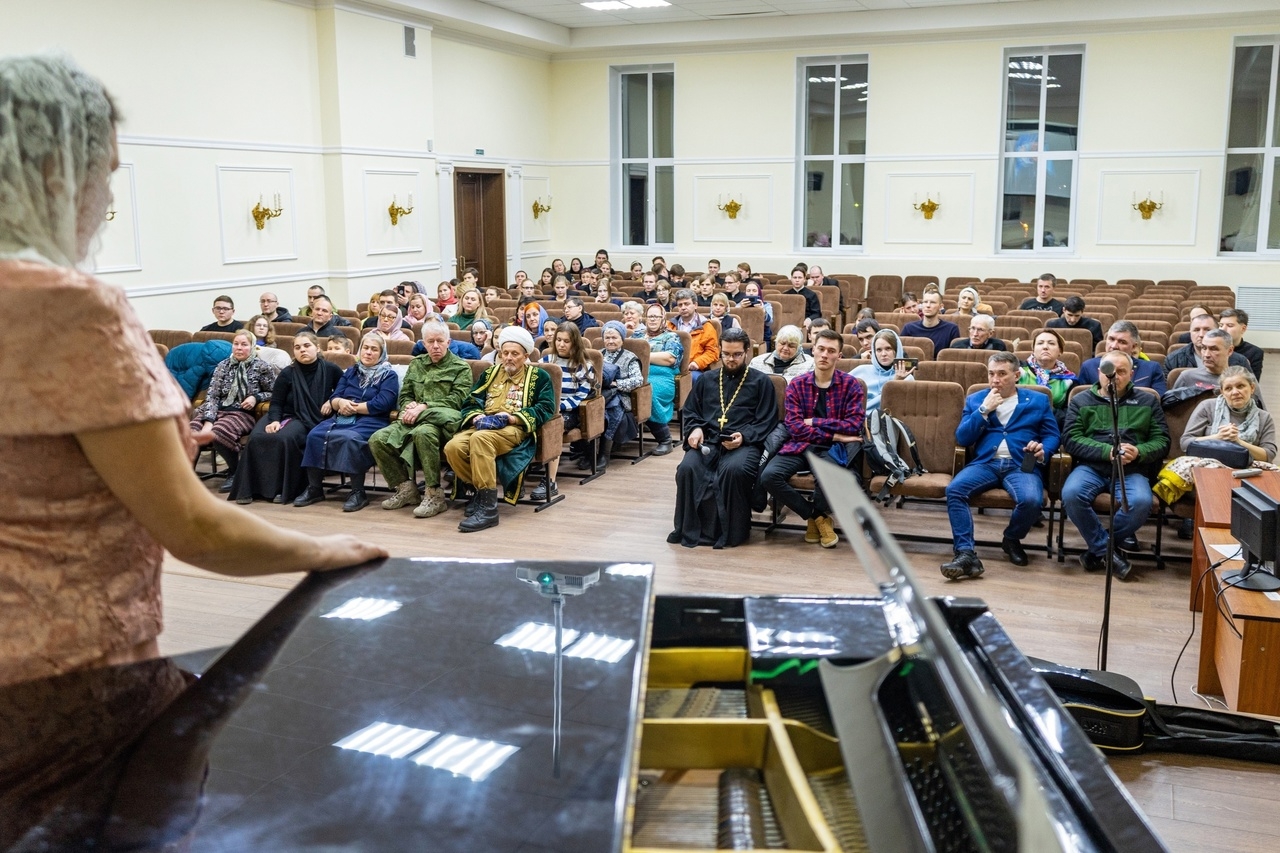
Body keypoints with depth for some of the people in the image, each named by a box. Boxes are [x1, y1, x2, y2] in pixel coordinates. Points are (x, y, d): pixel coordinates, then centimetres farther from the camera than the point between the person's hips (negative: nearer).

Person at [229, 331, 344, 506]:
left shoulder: (330, 370, 3)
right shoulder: (287, 374, 5)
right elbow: (276, 403, 4)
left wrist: (332, 400, -1)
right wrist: (274, 420, -15)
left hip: (312, 420, -2)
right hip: (287, 415, 2)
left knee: (285, 438, -36)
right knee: (257, 437, -28)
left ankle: (286, 490, -25)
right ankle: (247, 488, -21)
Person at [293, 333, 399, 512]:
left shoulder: (389, 376, 8)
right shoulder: (350, 371, 23)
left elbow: (381, 404, -8)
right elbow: (334, 398, 14)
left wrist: (353, 407, -6)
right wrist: (341, 403, -9)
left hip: (371, 421, -5)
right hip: (342, 418, 5)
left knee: (349, 438, -38)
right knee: (315, 435, -24)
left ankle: (358, 493, -29)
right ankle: (314, 489, -17)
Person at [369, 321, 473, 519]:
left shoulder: (461, 367, 6)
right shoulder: (416, 364, 22)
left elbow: (456, 400, -6)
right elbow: (404, 395, 23)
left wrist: (424, 407, -15)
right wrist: (410, 406, -2)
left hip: (441, 420, -5)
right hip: (413, 420, 6)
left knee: (423, 433, -40)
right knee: (377, 439, -19)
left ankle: (435, 495, -30)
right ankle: (406, 488, -6)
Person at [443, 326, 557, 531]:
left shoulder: (539, 376, 14)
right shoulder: (490, 373, 27)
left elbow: (545, 409, 0)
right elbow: (470, 402, 21)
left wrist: (511, 418, -13)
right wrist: (477, 416, -5)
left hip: (516, 429, -5)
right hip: (484, 425, 5)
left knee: (480, 438, -38)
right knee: (453, 447, -29)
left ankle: (488, 508, -36)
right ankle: (479, 489, -4)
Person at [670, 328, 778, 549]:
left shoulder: (761, 382, 12)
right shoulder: (707, 379, 23)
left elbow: (767, 422, 4)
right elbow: (690, 411, 25)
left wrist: (744, 436, -13)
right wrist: (695, 429, 2)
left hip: (743, 443, -3)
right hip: (708, 441, 3)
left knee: (734, 469, -38)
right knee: (687, 468, -30)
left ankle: (731, 531, -22)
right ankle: (690, 529, -19)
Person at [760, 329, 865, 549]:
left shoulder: (851, 385, 3)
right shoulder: (797, 385, 6)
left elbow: (854, 425, -8)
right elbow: (794, 426, -5)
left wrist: (814, 422, -9)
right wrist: (834, 434, -14)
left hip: (833, 449, -2)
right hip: (800, 447, 2)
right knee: (768, 475, -27)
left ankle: (818, 513, 0)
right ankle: (816, 516, -3)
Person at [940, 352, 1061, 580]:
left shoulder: (1038, 400, 17)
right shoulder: (975, 399, 19)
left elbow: (1053, 436, 11)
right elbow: (962, 439, 8)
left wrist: (1043, 451, -12)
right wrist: (984, 410, -3)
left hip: (1022, 465, -1)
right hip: (984, 463, 1)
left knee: (1031, 500, -34)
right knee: (954, 489, -31)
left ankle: (1011, 539, -1)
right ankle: (965, 554, -32)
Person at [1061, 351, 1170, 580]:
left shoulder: (1148, 402, 17)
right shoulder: (1081, 401, 13)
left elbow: (1162, 441, 10)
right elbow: (1071, 439, 1)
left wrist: (1139, 452, -12)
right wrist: (1107, 451, -13)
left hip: (1132, 470, 0)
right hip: (1091, 466, 0)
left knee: (1141, 502, -33)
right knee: (1071, 494, -33)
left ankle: (1099, 550, -11)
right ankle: (1108, 551, -15)